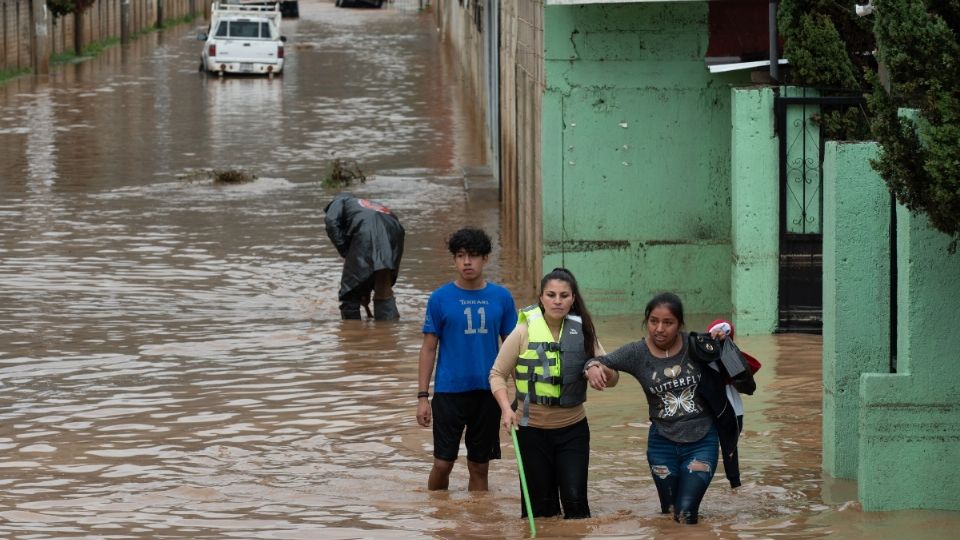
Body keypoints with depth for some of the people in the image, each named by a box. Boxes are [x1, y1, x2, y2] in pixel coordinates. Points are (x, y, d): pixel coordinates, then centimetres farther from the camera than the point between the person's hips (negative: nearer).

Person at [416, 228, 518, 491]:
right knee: (443, 464, -2)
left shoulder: (501, 298, 3)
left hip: (488, 392, 2)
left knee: (480, 467, 7)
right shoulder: (440, 298, -2)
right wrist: (423, 397, -4)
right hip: (449, 392, -2)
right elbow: (429, 348, 1)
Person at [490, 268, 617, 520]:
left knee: (575, 499, -4)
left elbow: (611, 378, 2)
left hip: (573, 428, 2)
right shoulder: (524, 332, -7)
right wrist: (506, 408, -18)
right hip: (533, 429, -1)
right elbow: (497, 374, -1)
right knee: (541, 504, 6)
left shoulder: (583, 331, 0)